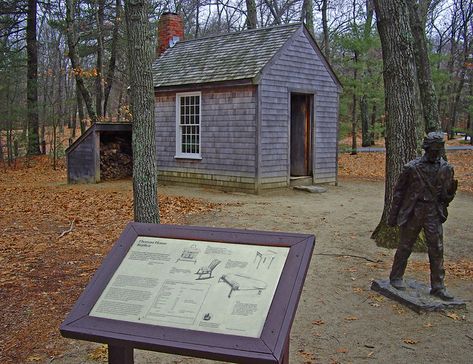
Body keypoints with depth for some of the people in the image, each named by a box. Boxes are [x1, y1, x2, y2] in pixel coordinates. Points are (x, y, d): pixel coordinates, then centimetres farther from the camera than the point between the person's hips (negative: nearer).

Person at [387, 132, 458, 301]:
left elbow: (445, 197, 12)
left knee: (437, 250, 2)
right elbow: (399, 191, -2)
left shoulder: (446, 169, 1)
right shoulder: (412, 167, -9)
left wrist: (451, 190, -7)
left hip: (433, 214, 3)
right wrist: (393, 215, -1)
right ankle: (396, 277, 25)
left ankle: (438, 286, 12)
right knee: (405, 248, 8)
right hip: (412, 212, -3)